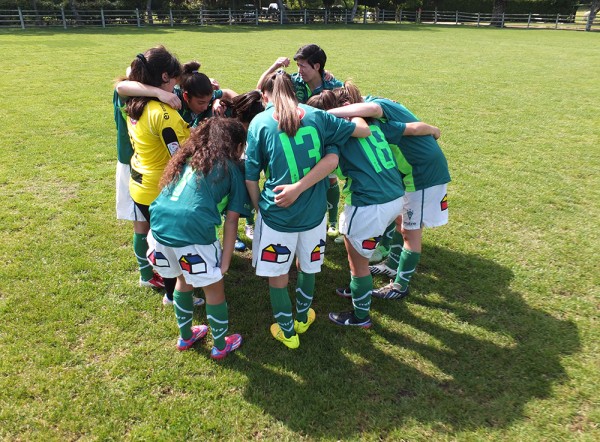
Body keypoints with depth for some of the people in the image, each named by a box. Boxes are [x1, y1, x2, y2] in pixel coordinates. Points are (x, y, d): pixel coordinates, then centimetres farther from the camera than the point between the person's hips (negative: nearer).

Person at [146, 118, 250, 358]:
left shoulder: (188, 157, 23)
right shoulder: (232, 168, 8)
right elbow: (231, 221, 3)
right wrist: (225, 261, 4)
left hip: (160, 225, 6)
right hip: (193, 232, -6)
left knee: (184, 280, 29)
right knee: (214, 290, 17)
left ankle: (186, 336, 47)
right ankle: (221, 346, 35)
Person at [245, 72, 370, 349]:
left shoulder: (260, 122, -4)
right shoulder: (316, 116, 2)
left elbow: (251, 176, -2)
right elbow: (364, 131, 8)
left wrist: (259, 207, 10)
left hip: (277, 214, -3)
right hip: (314, 211, 3)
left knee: (277, 275, 16)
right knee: (307, 267, 25)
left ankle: (287, 331, 33)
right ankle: (303, 318, 46)